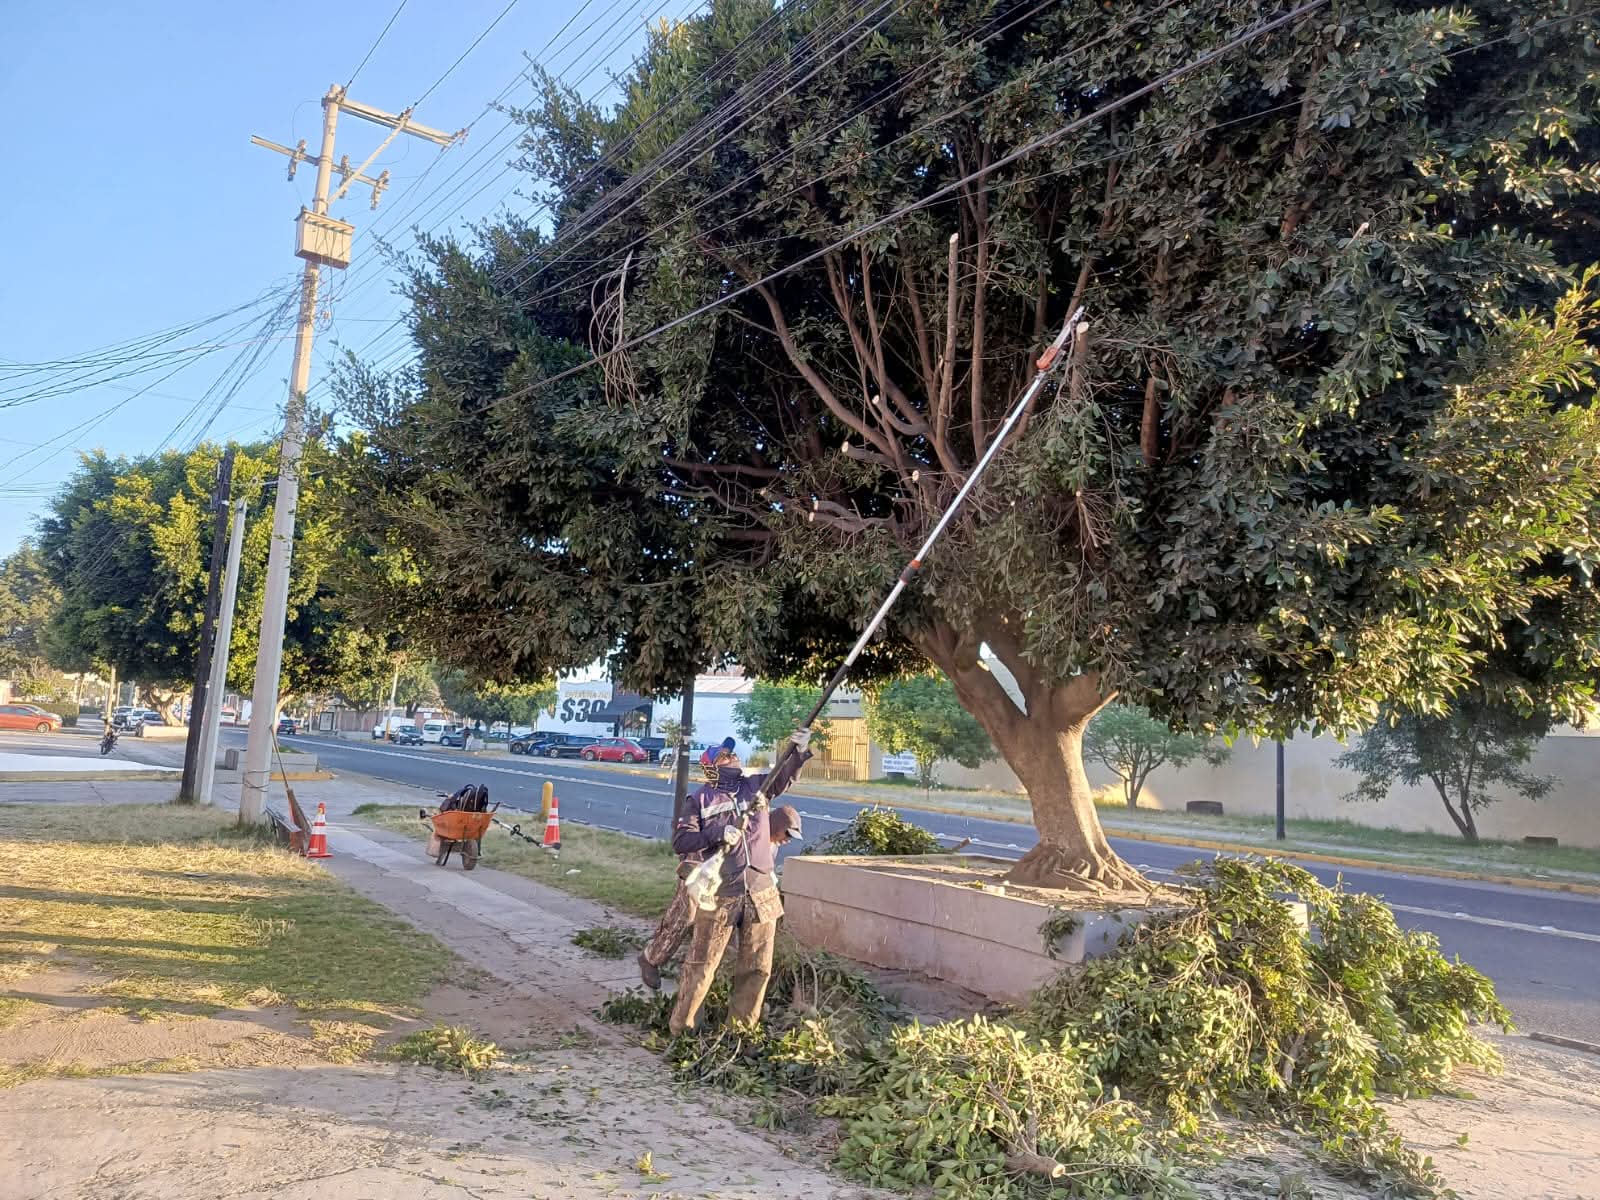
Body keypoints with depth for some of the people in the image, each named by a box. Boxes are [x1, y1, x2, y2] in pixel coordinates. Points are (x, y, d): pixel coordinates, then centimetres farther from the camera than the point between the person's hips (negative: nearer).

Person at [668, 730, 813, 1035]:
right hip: (719, 897, -3)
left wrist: (800, 752, -17)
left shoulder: (756, 786, 11)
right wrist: (717, 834, -18)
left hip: (761, 895, 4)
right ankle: (679, 1029, 17)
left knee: (757, 968, 10)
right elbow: (680, 841, -4)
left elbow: (786, 776, 2)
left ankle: (741, 1028, 26)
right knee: (701, 967, 3)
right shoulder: (701, 799, 2)